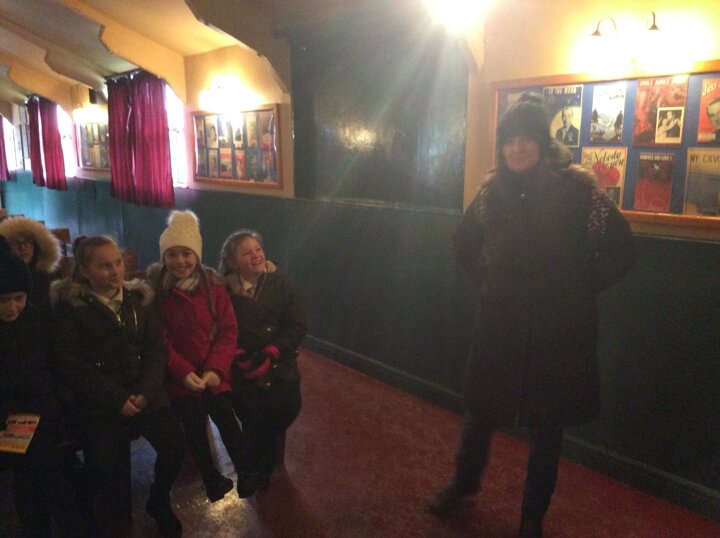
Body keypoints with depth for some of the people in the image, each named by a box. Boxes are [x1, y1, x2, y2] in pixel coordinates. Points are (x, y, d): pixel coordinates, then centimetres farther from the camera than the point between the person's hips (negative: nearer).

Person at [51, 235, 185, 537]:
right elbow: (69, 363, -8)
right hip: (99, 403, -2)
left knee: (175, 445, -13)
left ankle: (158, 502, 18)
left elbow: (157, 349, 4)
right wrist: (117, 398, -14)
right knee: (102, 464, -13)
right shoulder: (70, 306, -1)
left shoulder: (139, 299, 10)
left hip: (145, 395, 3)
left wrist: (145, 391, -12)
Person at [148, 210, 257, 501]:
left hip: (214, 373, 1)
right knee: (195, 428, -4)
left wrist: (215, 369, -15)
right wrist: (184, 372, -17)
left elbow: (228, 331, -3)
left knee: (227, 421, -9)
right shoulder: (155, 290, -6)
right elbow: (160, 340, -7)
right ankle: (212, 478, 23)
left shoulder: (213, 287, -2)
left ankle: (244, 472, 16)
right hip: (179, 376, -1)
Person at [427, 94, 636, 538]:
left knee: (547, 423, 11)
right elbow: (465, 244, 17)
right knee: (480, 409, 15)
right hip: (500, 323, 3)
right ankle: (464, 483, 43)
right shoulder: (492, 191, 1)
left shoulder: (577, 187, -10)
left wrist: (581, 289, -4)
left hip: (558, 327, -2)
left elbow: (621, 250, -6)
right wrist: (487, 281, 8)